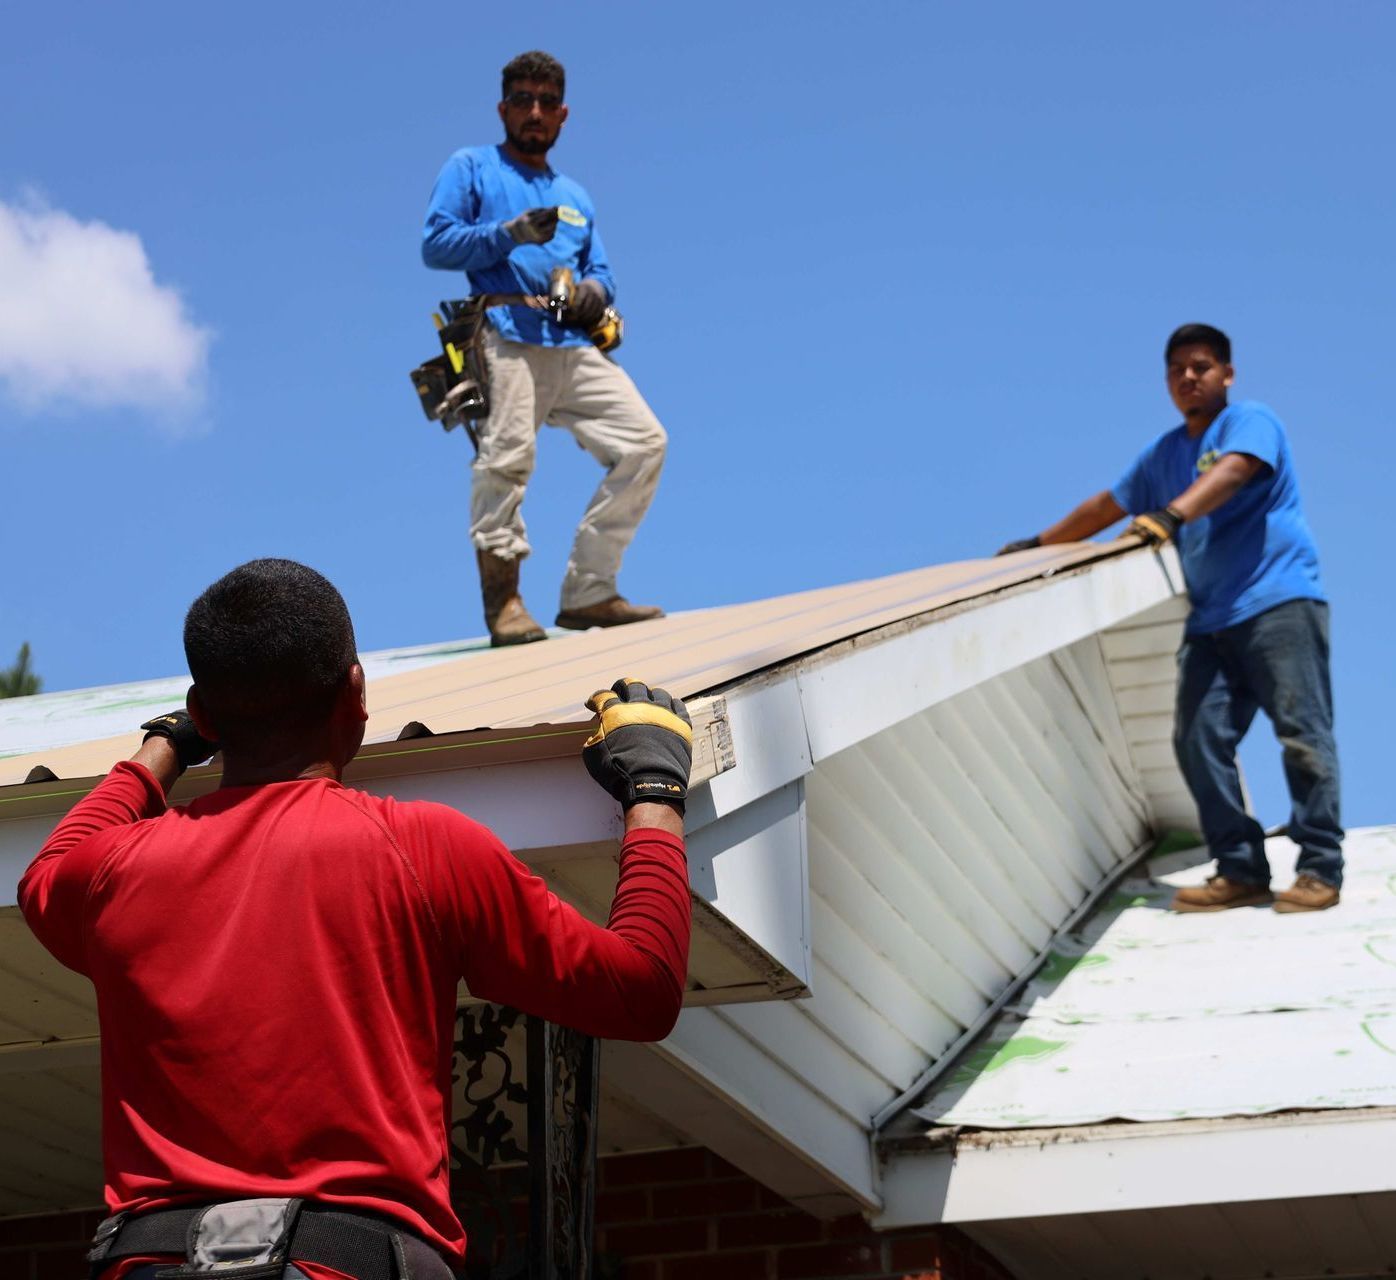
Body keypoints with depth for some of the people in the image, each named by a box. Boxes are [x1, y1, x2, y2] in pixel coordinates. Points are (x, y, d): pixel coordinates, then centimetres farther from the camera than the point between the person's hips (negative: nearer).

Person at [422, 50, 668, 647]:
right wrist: (509, 233, -10)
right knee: (507, 456, -24)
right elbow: (435, 244, 4)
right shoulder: (471, 168, 17)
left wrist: (596, 289, 2)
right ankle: (503, 600, -19)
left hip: (574, 346, 6)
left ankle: (588, 593, -3)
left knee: (644, 441, -7)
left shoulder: (574, 196, 33)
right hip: (506, 336, -6)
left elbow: (599, 266, 27)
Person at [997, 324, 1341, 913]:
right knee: (1198, 741, -5)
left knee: (1302, 734, -10)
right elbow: (1106, 506, 31)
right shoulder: (1164, 453, 20)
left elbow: (1229, 474, -22)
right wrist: (1039, 544, 33)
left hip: (1278, 603, -7)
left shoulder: (1250, 422, -2)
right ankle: (1240, 871, -3)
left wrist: (1170, 514, -38)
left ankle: (1321, 869, -7)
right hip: (1212, 620, 7)